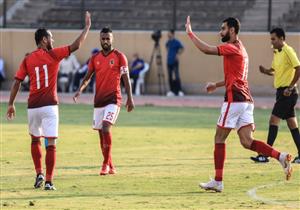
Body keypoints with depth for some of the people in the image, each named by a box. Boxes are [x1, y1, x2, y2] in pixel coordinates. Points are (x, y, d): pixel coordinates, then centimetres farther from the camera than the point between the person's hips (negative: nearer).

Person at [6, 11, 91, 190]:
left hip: (33, 106, 3)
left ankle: (39, 174, 12)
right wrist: (87, 27, 8)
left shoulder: (27, 60, 5)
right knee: (51, 144, -3)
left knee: (35, 140, 23)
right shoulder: (53, 55, -4)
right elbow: (76, 45, -3)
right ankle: (49, 181, -7)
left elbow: (17, 83, 2)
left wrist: (11, 104, 8)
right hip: (49, 106, -3)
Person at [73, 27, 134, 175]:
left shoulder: (119, 56, -2)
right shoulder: (95, 58, 10)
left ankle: (106, 164, -14)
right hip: (98, 100, 5)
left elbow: (126, 78, -2)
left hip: (113, 99, -5)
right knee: (101, 132, 6)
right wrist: (80, 90, -7)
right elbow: (88, 77, 11)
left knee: (106, 128, -21)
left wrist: (130, 98, -7)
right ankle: (110, 167, 17)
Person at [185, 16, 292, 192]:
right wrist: (217, 85, 23)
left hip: (235, 99, -9)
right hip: (246, 100, 9)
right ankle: (281, 156, -16)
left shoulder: (232, 48, -10)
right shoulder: (240, 49, 21)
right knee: (247, 142, 1)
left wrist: (190, 33, -10)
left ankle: (218, 182, 4)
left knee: (219, 139, 1)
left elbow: (207, 49, -19)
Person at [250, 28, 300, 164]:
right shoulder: (277, 52, 14)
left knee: (273, 120, -11)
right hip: (282, 91, 10)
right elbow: (274, 70, 24)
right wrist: (265, 71, 2)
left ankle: (265, 155, -12)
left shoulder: (288, 51, -14)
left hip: (287, 92, -10)